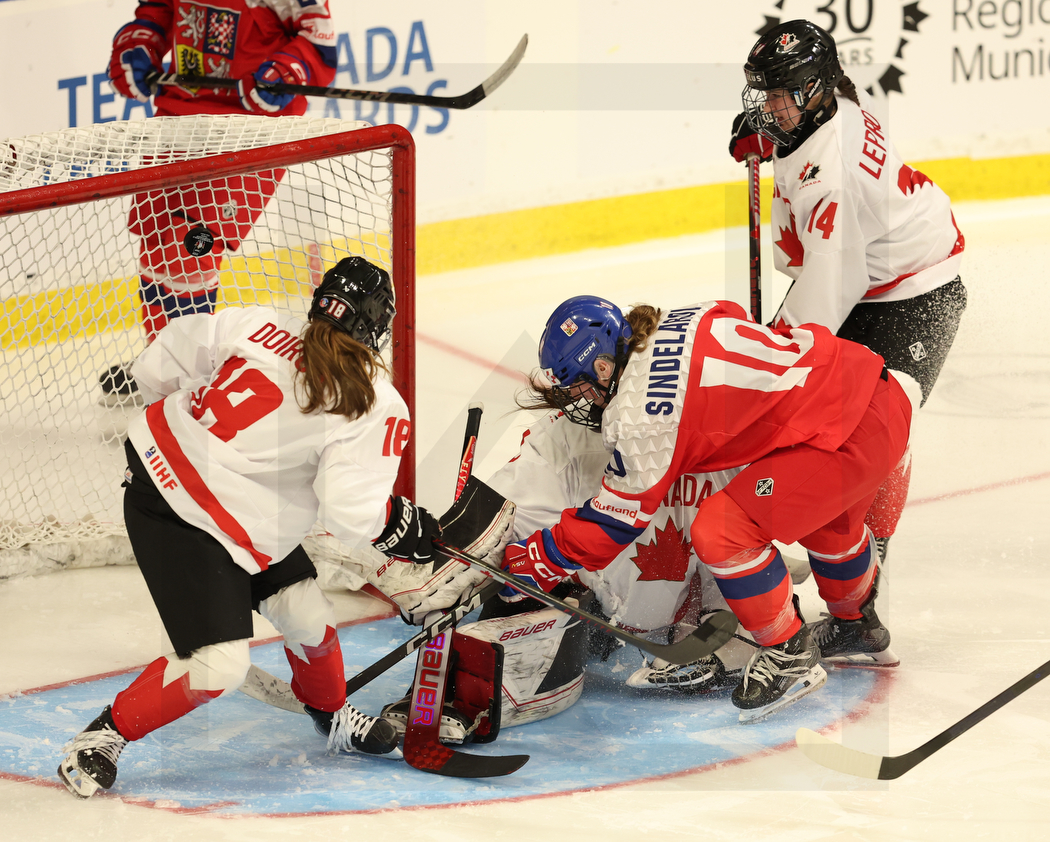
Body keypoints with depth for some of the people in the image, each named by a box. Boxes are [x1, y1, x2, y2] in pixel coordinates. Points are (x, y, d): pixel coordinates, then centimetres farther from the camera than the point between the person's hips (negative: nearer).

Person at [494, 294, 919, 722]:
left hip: (850, 434, -10)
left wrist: (537, 561, 6)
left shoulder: (638, 418, -15)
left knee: (721, 533, -11)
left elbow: (616, 521, -4)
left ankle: (791, 656, 6)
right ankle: (857, 623, 58)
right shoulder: (675, 323, 6)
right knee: (827, 519, 35)